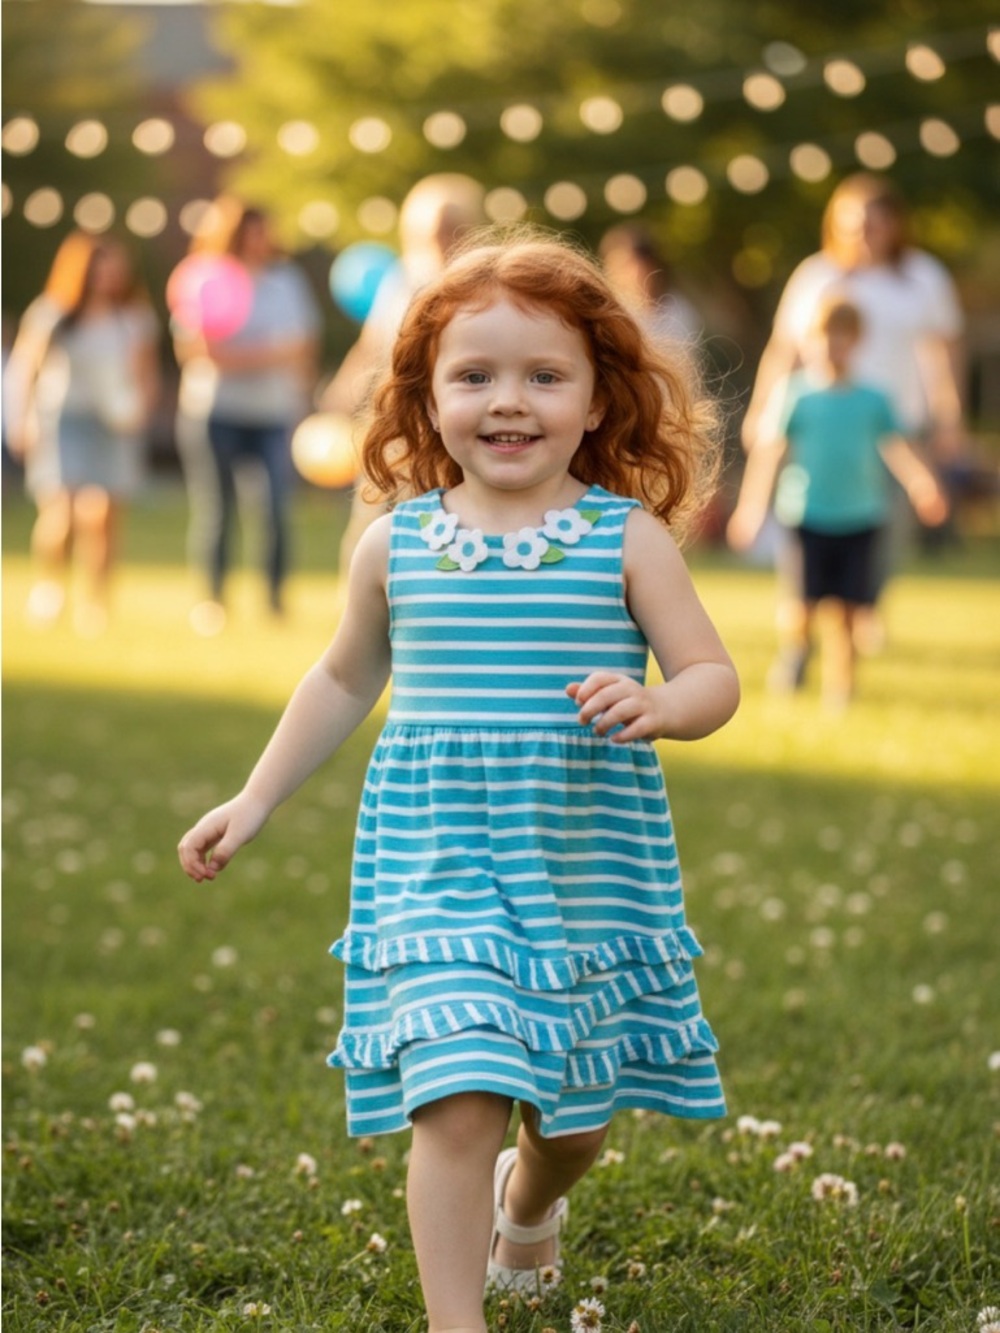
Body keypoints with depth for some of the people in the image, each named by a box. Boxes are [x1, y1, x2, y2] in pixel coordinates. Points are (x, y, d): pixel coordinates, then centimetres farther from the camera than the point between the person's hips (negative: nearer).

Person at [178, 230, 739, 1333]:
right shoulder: (394, 544, 1)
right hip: (435, 869, 0)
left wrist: (660, 706, -27)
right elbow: (346, 680, 17)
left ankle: (527, 1202, 51)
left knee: (575, 1108, 16)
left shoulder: (627, 539, -5)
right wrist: (255, 800, 19)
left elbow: (714, 677, -4)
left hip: (587, 873, 1)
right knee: (458, 1098, -16)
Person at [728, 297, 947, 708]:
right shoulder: (793, 393, -3)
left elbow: (896, 449, 5)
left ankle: (839, 686, 13)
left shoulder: (872, 400, 5)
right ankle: (796, 648, 24)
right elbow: (767, 450, -5)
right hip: (807, 515, -2)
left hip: (859, 516, 2)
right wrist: (751, 507, -10)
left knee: (846, 608, 2)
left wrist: (922, 484, -12)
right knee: (805, 601, -5)